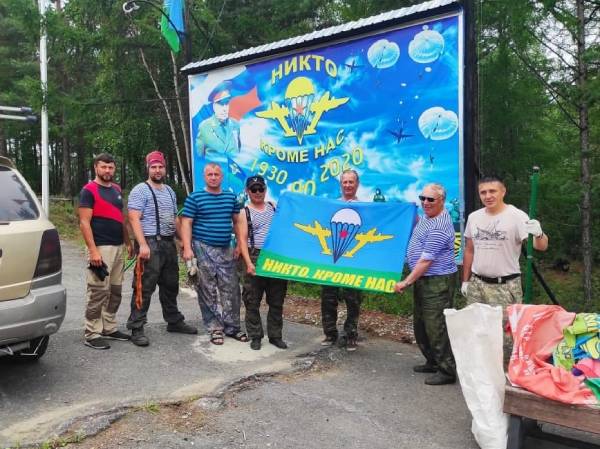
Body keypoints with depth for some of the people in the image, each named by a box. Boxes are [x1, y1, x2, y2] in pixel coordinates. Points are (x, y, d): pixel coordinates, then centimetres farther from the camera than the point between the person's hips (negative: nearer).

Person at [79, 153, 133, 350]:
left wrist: (128, 242, 18)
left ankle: (109, 328, 22)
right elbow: (84, 223, -13)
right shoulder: (89, 190, -7)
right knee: (98, 292, -6)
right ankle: (91, 334, 2)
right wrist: (93, 250, -20)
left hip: (118, 247, 8)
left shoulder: (116, 189, 16)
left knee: (115, 291, 12)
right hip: (101, 248, -8)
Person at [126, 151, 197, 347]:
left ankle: (174, 321, 29)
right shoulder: (140, 190, -6)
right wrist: (142, 245, -24)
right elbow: (134, 219, -15)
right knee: (145, 287, -7)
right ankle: (137, 329, -1)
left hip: (169, 243, 8)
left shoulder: (169, 191, 17)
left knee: (171, 285, 16)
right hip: (150, 244, -8)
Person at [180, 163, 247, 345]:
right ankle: (215, 328, 13)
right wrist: (187, 248, -15)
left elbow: (237, 222, 16)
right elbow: (186, 223, -5)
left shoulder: (231, 197, 10)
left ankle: (232, 327, 16)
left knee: (231, 289, 5)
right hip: (203, 249, -4)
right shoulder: (195, 198, -2)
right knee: (208, 291, 3)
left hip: (226, 249, 4)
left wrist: (240, 244, 9)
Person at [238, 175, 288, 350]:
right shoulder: (245, 212, 3)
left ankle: (275, 335, 19)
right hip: (256, 258, -3)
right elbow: (243, 240, -4)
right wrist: (248, 262, -15)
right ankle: (255, 336, 15)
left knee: (277, 300, 8)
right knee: (253, 301, 2)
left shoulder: (275, 207, 12)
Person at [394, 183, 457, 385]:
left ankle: (447, 371, 6)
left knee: (436, 327, -5)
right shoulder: (425, 217, 8)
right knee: (420, 324, 18)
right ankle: (433, 362, 31)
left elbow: (425, 261, -22)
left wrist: (406, 282, -17)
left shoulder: (439, 227, -22)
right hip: (423, 280, 10)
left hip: (438, 282, -10)